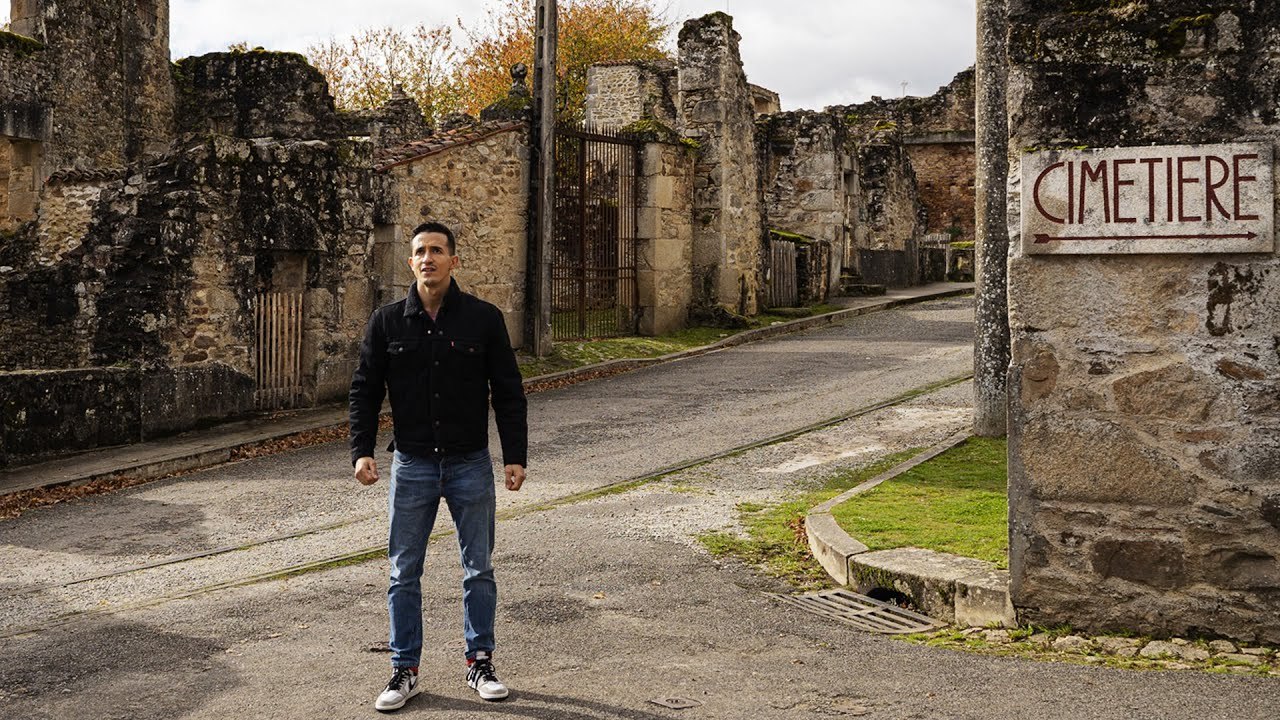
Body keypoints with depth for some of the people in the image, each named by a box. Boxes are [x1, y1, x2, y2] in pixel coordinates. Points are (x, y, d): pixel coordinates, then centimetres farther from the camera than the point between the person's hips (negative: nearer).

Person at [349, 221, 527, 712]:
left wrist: (515, 457, -5)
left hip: (471, 465, -1)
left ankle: (480, 663, 23)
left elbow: (508, 393, 0)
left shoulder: (484, 319, -3)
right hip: (412, 465, 1)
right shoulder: (387, 322, 0)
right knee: (404, 574, 6)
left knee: (478, 570, 8)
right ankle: (405, 671, 18)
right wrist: (362, 450, -7)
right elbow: (364, 390, 4)